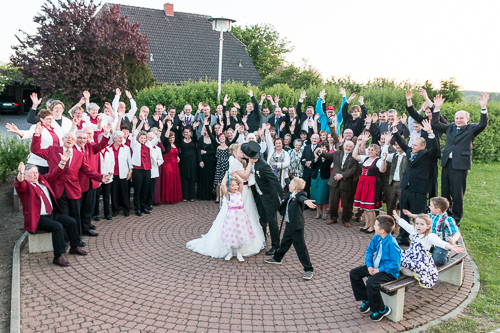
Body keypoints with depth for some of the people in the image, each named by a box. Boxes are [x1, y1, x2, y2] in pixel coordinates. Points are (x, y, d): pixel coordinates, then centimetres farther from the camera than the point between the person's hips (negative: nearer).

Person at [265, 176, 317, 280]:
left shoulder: (299, 195, -22)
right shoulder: (291, 193, 3)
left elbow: (302, 198, -47)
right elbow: (289, 185, 24)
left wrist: (306, 201, -70)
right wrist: (287, 178, 43)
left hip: (297, 226, -9)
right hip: (289, 224, 9)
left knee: (300, 247, -3)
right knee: (285, 242, 27)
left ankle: (309, 269, 7)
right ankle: (277, 258, 47)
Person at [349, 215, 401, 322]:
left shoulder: (392, 243, -26)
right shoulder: (377, 237, -4)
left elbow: (395, 264, -24)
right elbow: (369, 251, 9)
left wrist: (380, 270, -22)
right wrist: (369, 265, -4)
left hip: (389, 271, -9)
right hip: (376, 266, 9)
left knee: (371, 282, -33)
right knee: (354, 273, 1)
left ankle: (381, 310, -6)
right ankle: (366, 300, 17)